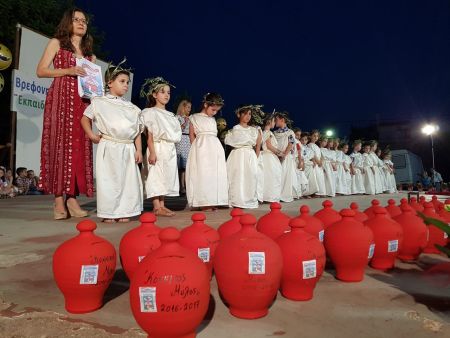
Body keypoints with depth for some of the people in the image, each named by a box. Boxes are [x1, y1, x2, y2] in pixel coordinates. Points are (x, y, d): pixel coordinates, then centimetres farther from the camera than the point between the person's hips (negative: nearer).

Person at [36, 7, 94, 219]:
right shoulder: (56, 43, 11)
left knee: (78, 147, -4)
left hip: (81, 101, 4)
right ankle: (58, 199, -8)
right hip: (60, 99, -4)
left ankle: (72, 197, -2)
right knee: (59, 145, -9)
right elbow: (41, 71, 1)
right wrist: (67, 71, -11)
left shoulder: (88, 52, 24)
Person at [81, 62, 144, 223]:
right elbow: (85, 119, 10)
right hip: (108, 148, -3)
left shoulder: (131, 107, 14)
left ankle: (124, 212, 14)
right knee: (108, 180, -2)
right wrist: (92, 135, -2)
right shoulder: (99, 102, 5)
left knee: (128, 180, 4)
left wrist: (139, 150, 3)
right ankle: (108, 213, 9)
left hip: (128, 148, 4)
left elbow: (138, 131, 11)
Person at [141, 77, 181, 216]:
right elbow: (149, 134, -10)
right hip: (158, 148, -7)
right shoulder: (150, 112, -2)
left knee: (166, 177, 8)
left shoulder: (170, 115, 19)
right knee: (156, 176, -7)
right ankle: (157, 208, -2)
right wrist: (152, 152, -18)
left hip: (170, 149, 7)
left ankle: (162, 205, 14)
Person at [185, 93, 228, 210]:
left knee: (216, 174, 0)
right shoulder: (194, 118, 7)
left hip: (215, 147, 5)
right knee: (202, 173, -6)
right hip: (201, 147, -5)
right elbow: (192, 135, 4)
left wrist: (216, 149, 11)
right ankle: (203, 202, -4)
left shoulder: (213, 120, 20)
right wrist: (196, 147, -4)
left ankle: (213, 201, 4)